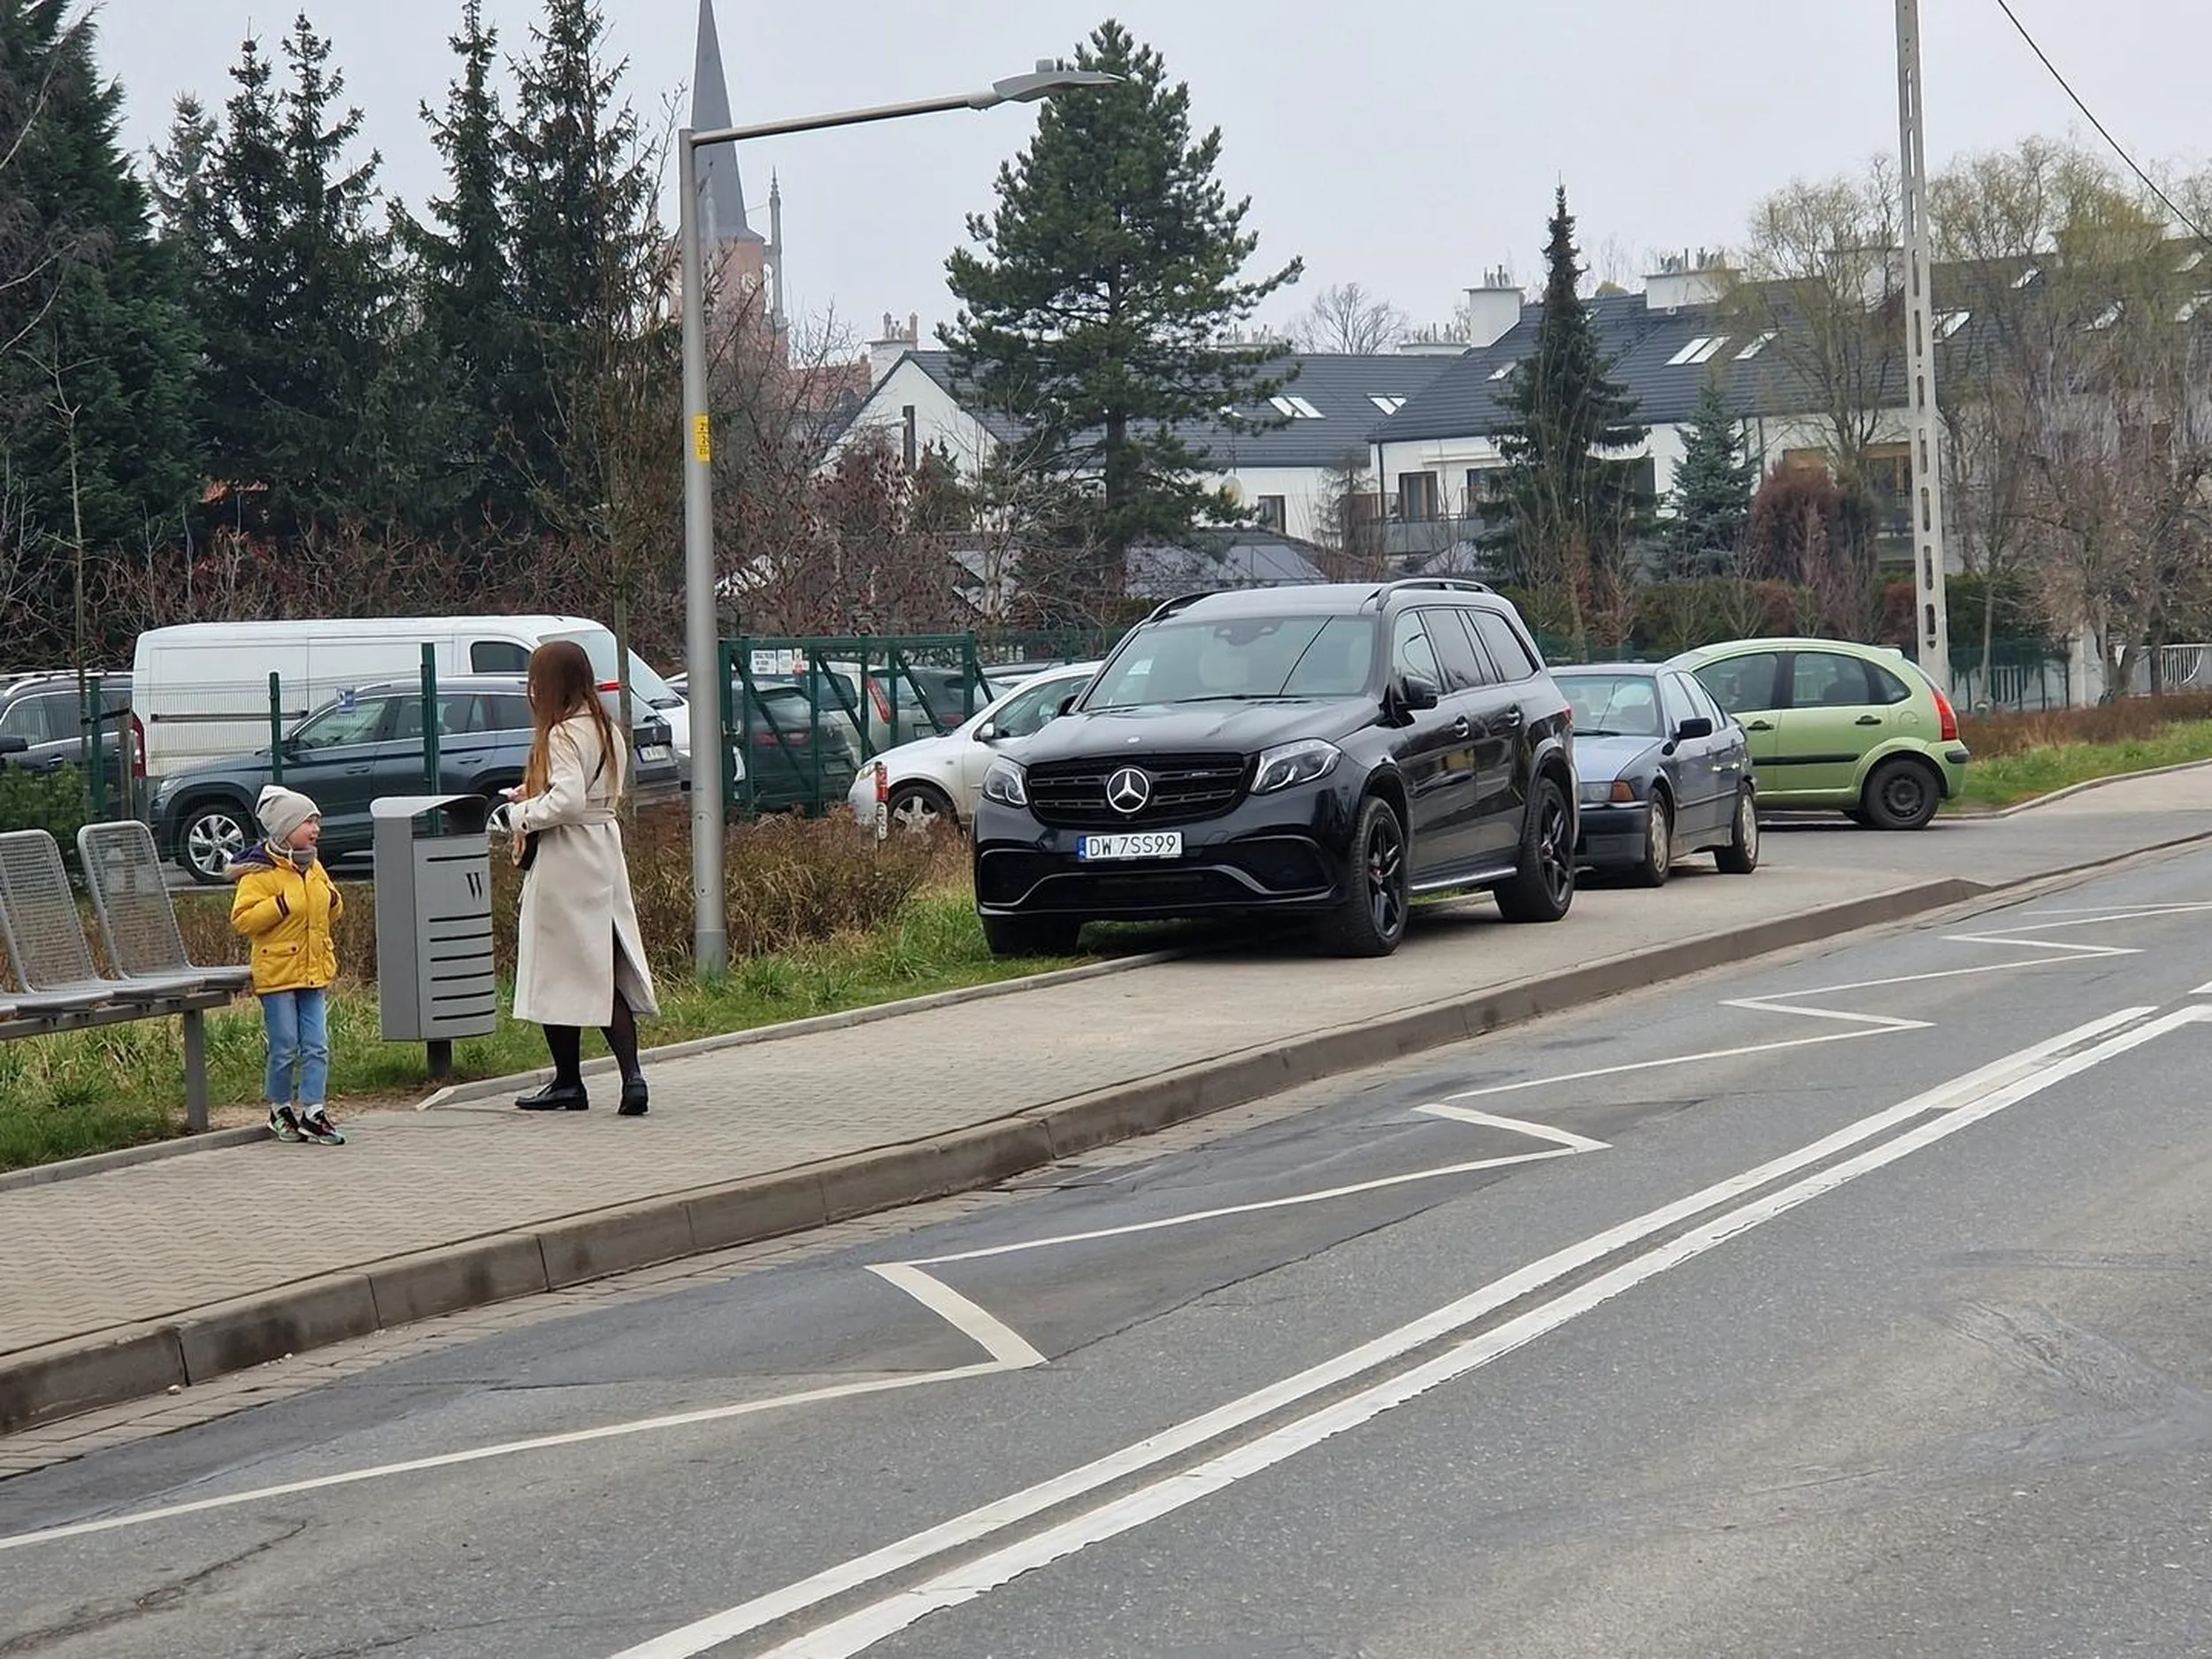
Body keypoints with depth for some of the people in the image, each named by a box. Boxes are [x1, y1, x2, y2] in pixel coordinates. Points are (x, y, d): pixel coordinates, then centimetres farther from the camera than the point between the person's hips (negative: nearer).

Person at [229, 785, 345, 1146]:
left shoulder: (314, 869, 11)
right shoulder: (260, 872, -11)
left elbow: (330, 914, 23)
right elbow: (242, 920, -17)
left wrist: (333, 901, 2)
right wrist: (280, 906, -23)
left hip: (314, 973, 6)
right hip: (278, 973, -6)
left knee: (317, 1046, 1)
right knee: (285, 1048, 0)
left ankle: (312, 1112, 4)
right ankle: (280, 1110, 17)